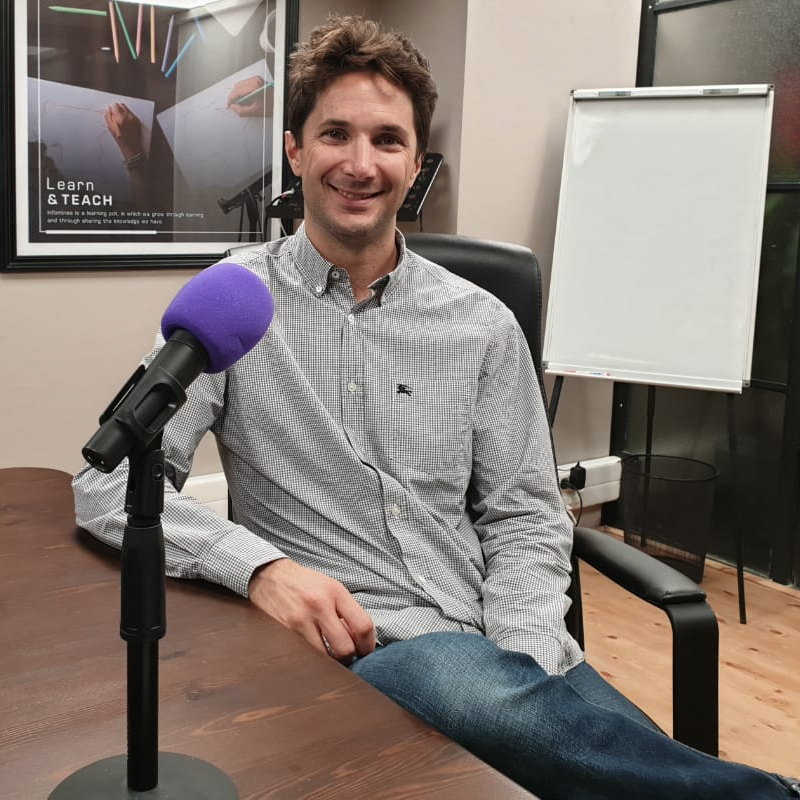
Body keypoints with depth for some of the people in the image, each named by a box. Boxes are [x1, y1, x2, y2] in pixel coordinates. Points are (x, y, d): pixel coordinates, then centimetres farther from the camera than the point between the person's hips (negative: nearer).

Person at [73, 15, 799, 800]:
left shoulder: (483, 326, 8)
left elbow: (524, 518, 8)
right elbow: (109, 481, -3)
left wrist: (525, 672, -10)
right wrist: (260, 565, -20)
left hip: (507, 652, 1)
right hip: (351, 650, -1)